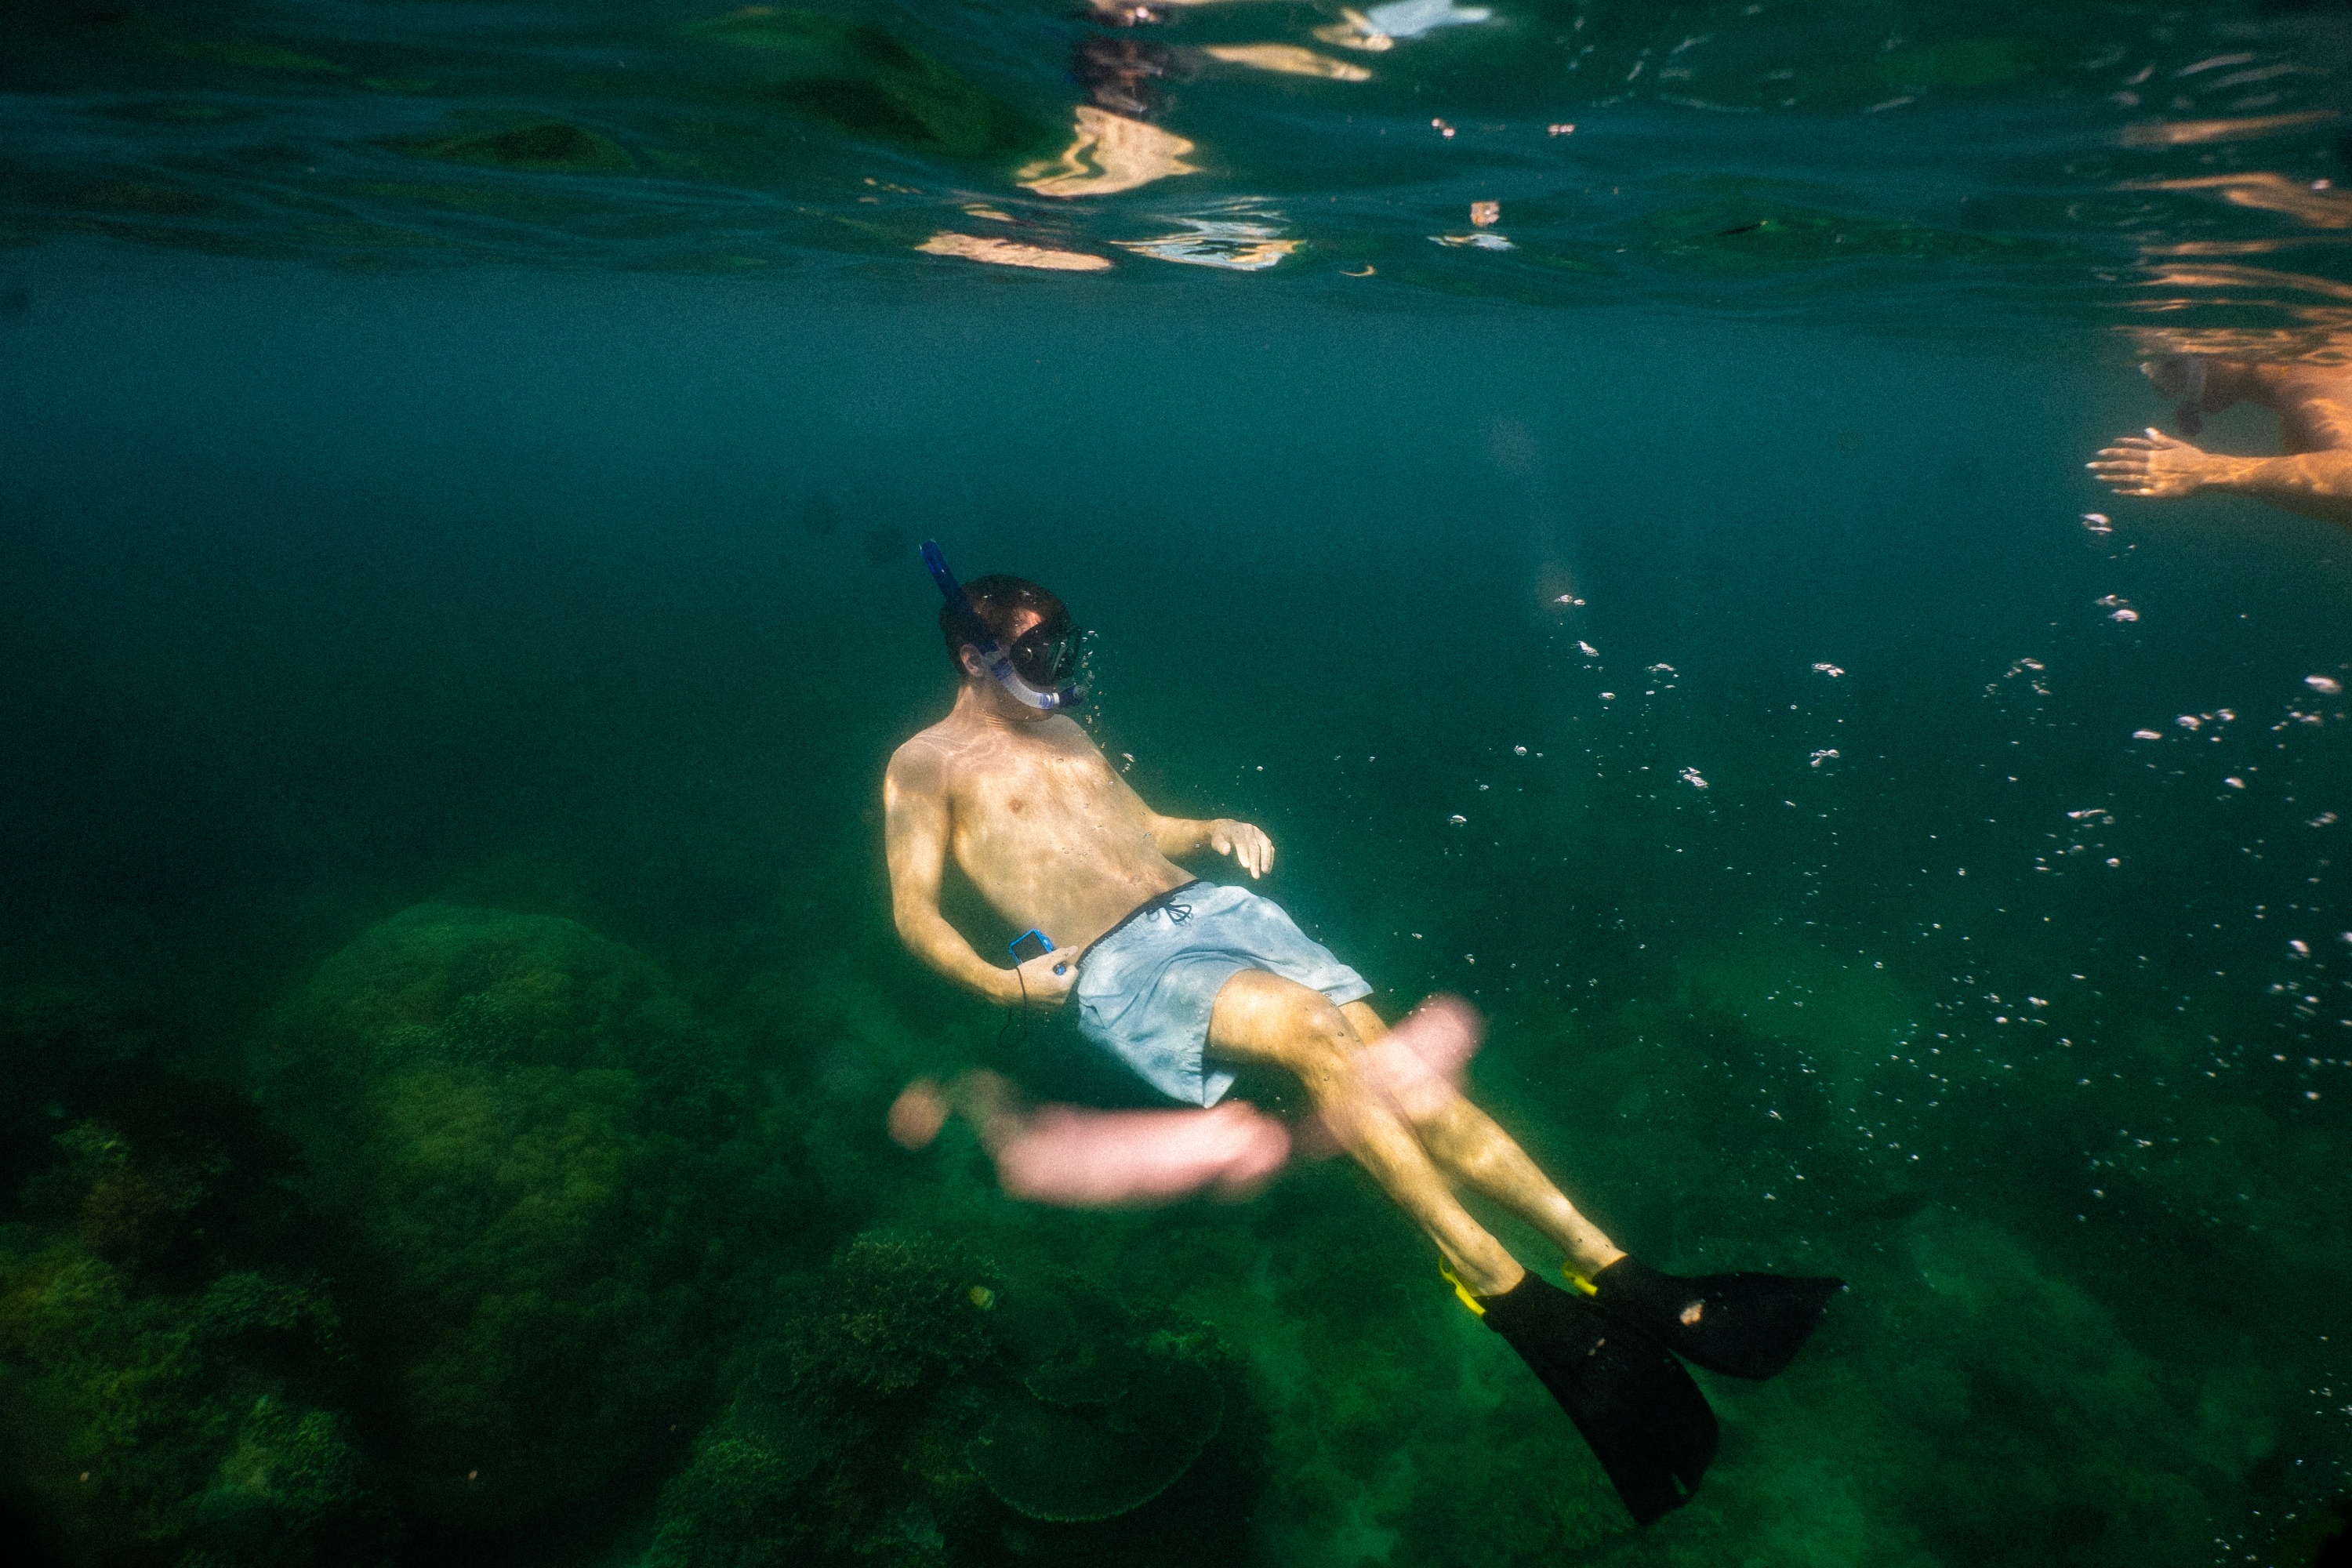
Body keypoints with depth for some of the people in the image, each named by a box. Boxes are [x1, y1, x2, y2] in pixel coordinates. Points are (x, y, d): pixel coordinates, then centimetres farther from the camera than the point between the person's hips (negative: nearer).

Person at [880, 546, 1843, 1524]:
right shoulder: (926, 765, 8)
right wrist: (999, 983, -17)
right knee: (1311, 1030, -32)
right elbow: (915, 912, 0)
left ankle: (1623, 1280, -14)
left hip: (1209, 904, 6)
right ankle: (1523, 1308, -28)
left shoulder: (1061, 728, 27)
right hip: (1113, 963, -6)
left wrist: (1216, 832, 13)